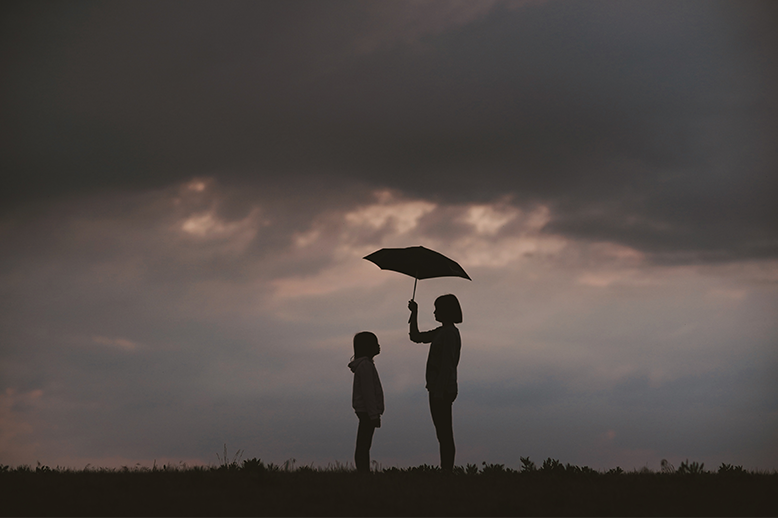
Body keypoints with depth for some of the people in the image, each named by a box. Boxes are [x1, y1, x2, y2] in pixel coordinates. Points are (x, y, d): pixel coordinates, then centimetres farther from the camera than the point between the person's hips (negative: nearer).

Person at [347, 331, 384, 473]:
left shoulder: (365, 364, 17)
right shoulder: (365, 366, -15)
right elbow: (368, 392, -19)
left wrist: (375, 413, 22)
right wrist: (374, 415, -19)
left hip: (365, 413, 10)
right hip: (367, 411, -10)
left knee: (364, 446, 7)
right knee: (363, 446, -11)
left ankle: (364, 473, 8)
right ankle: (363, 473, -13)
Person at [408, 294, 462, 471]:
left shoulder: (450, 334, -14)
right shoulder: (441, 332, 16)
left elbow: (446, 365, -19)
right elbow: (416, 337, 29)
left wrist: (438, 393, -22)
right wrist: (414, 313, 22)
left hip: (443, 390, -10)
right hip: (439, 390, 10)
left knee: (445, 434, -10)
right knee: (443, 435, 9)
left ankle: (447, 471, -10)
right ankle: (446, 471, 11)